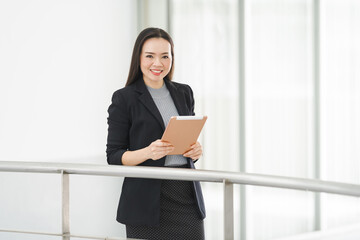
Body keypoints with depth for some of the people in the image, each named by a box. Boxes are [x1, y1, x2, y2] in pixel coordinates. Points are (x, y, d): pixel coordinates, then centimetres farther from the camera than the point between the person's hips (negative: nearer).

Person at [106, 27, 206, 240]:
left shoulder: (184, 93, 13)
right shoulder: (124, 99, -2)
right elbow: (114, 157, -4)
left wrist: (196, 150, -3)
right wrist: (147, 153, -21)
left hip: (187, 193, 4)